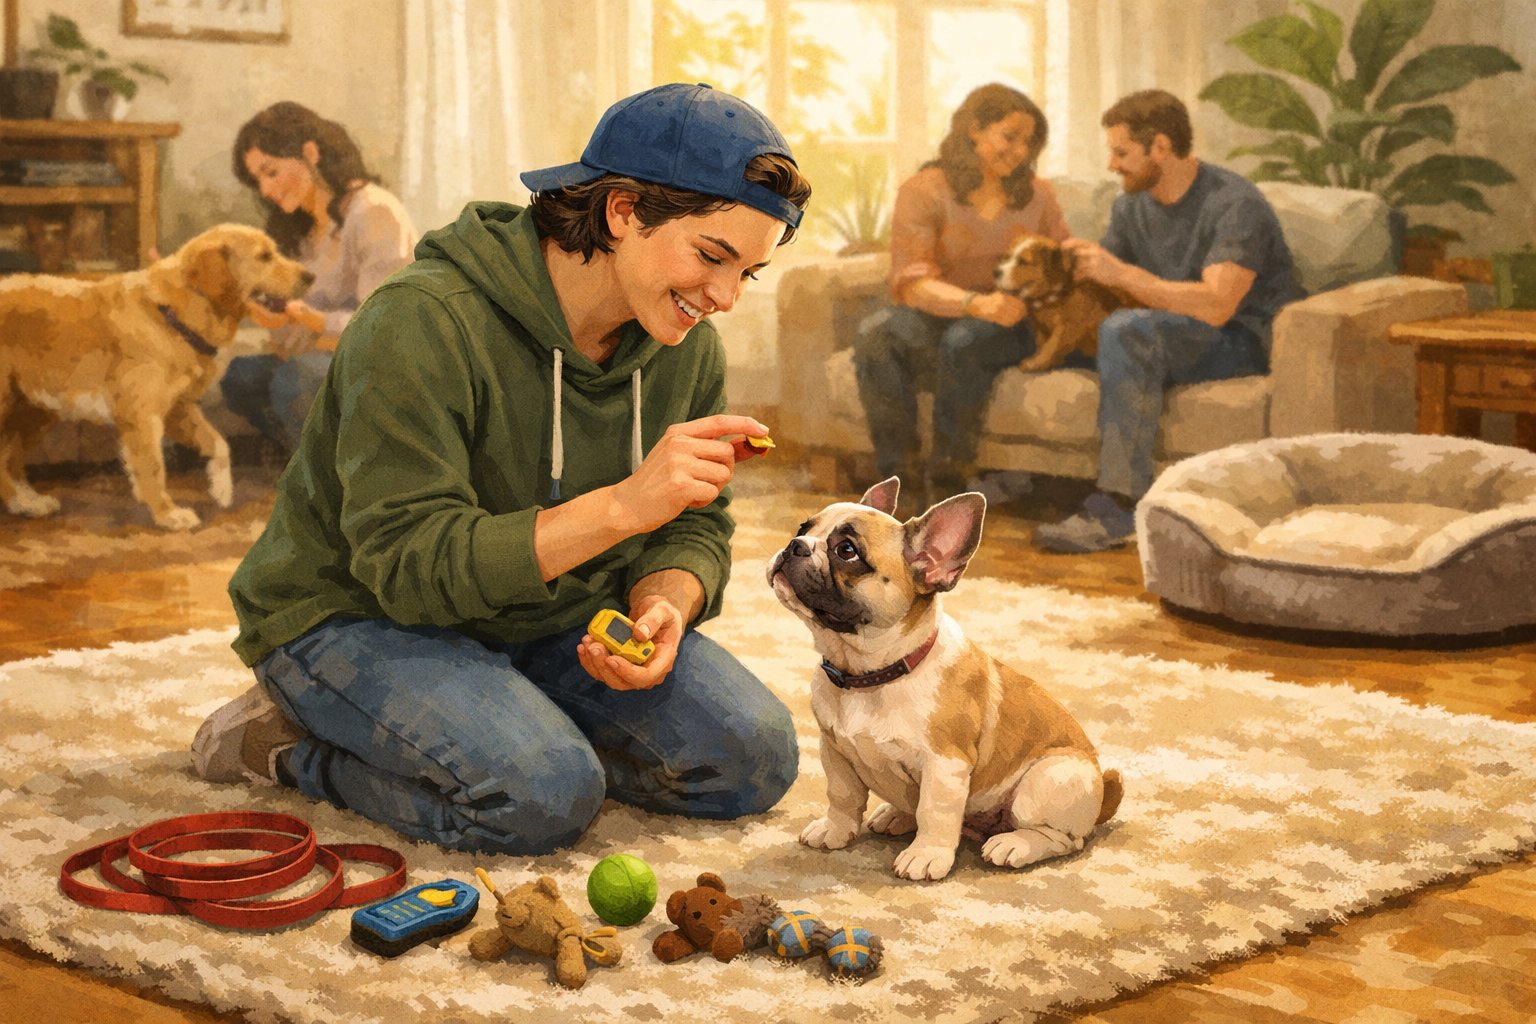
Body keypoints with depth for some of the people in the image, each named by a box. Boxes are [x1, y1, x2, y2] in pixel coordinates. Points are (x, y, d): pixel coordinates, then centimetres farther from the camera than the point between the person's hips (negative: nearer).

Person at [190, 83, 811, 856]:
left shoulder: (686, 347, -4)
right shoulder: (423, 323, -27)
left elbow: (694, 531, 5)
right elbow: (409, 566, -32)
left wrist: (663, 605, -21)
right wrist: (623, 506, -41)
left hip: (548, 617, 7)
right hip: (360, 616, -6)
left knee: (753, 755, -11)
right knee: (546, 797, -31)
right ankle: (289, 742, -6)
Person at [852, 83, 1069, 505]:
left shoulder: (1037, 196, 9)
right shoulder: (922, 192, -4)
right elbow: (911, 281, -16)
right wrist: (976, 303, -34)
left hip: (1007, 329, 1)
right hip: (932, 318, -1)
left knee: (963, 342, -36)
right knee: (876, 336, -34)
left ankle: (948, 471, -22)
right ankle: (896, 473, -24)